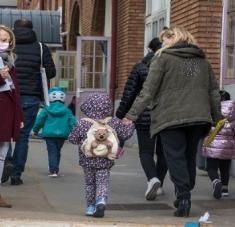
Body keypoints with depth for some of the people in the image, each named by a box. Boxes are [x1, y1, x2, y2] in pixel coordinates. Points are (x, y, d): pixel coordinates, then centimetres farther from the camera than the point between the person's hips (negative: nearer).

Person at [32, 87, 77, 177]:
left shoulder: (47, 109, -2)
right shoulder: (66, 110, 3)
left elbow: (39, 120, 1)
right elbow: (72, 122, 1)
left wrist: (35, 130, 16)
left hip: (49, 133, -2)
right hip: (62, 134, 2)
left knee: (52, 152, -2)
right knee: (57, 151, 17)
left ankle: (53, 170, -15)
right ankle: (56, 170, 22)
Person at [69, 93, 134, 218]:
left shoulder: (82, 124, -7)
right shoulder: (114, 123, -5)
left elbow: (72, 139, 0)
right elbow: (125, 134, 3)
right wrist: (130, 124, 20)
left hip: (87, 161, 0)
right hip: (105, 161, 0)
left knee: (89, 183, 16)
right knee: (103, 182, 3)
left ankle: (91, 206, 20)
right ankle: (101, 199, -24)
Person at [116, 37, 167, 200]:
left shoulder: (140, 68, -2)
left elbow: (129, 94, -2)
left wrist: (120, 116, 6)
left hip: (145, 117, -2)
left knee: (146, 152, 3)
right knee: (163, 152, 15)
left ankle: (153, 178, -21)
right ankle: (159, 184, 19)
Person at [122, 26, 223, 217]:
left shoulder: (163, 58, -1)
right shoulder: (202, 60, 14)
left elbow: (148, 90, -7)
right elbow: (214, 91, 14)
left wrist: (132, 115, -7)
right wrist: (217, 118, 20)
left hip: (171, 118, -5)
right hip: (198, 117, 5)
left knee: (176, 157, 0)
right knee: (190, 157, 15)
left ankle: (183, 197, -9)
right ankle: (185, 197, 21)